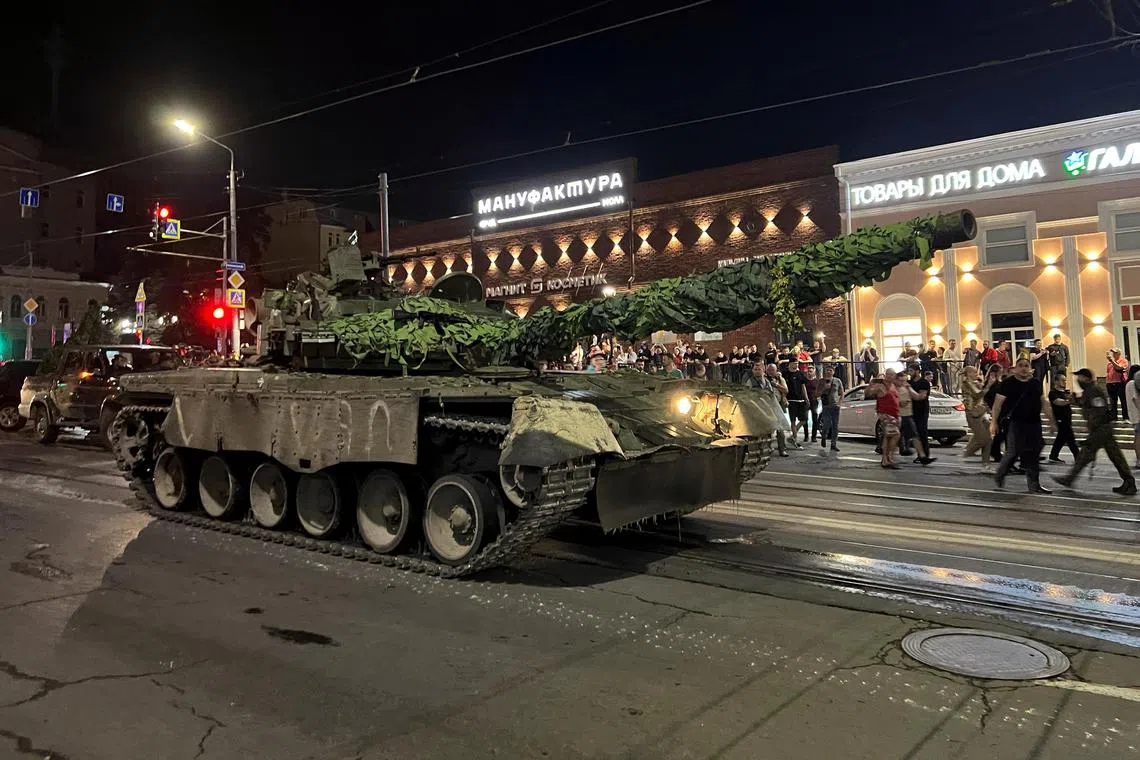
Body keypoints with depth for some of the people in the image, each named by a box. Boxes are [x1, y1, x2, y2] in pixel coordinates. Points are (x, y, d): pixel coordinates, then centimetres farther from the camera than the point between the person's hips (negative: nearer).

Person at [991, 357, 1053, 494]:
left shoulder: (1036, 383, 12)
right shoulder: (1008, 383, -3)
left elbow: (1044, 403, 17)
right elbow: (998, 403, -5)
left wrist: (1051, 421, 14)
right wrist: (994, 422, -10)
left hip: (1034, 423, 5)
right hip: (1016, 423, -5)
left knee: (1032, 453, 4)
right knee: (1013, 451, -6)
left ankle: (1034, 484, 8)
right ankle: (999, 475, 17)